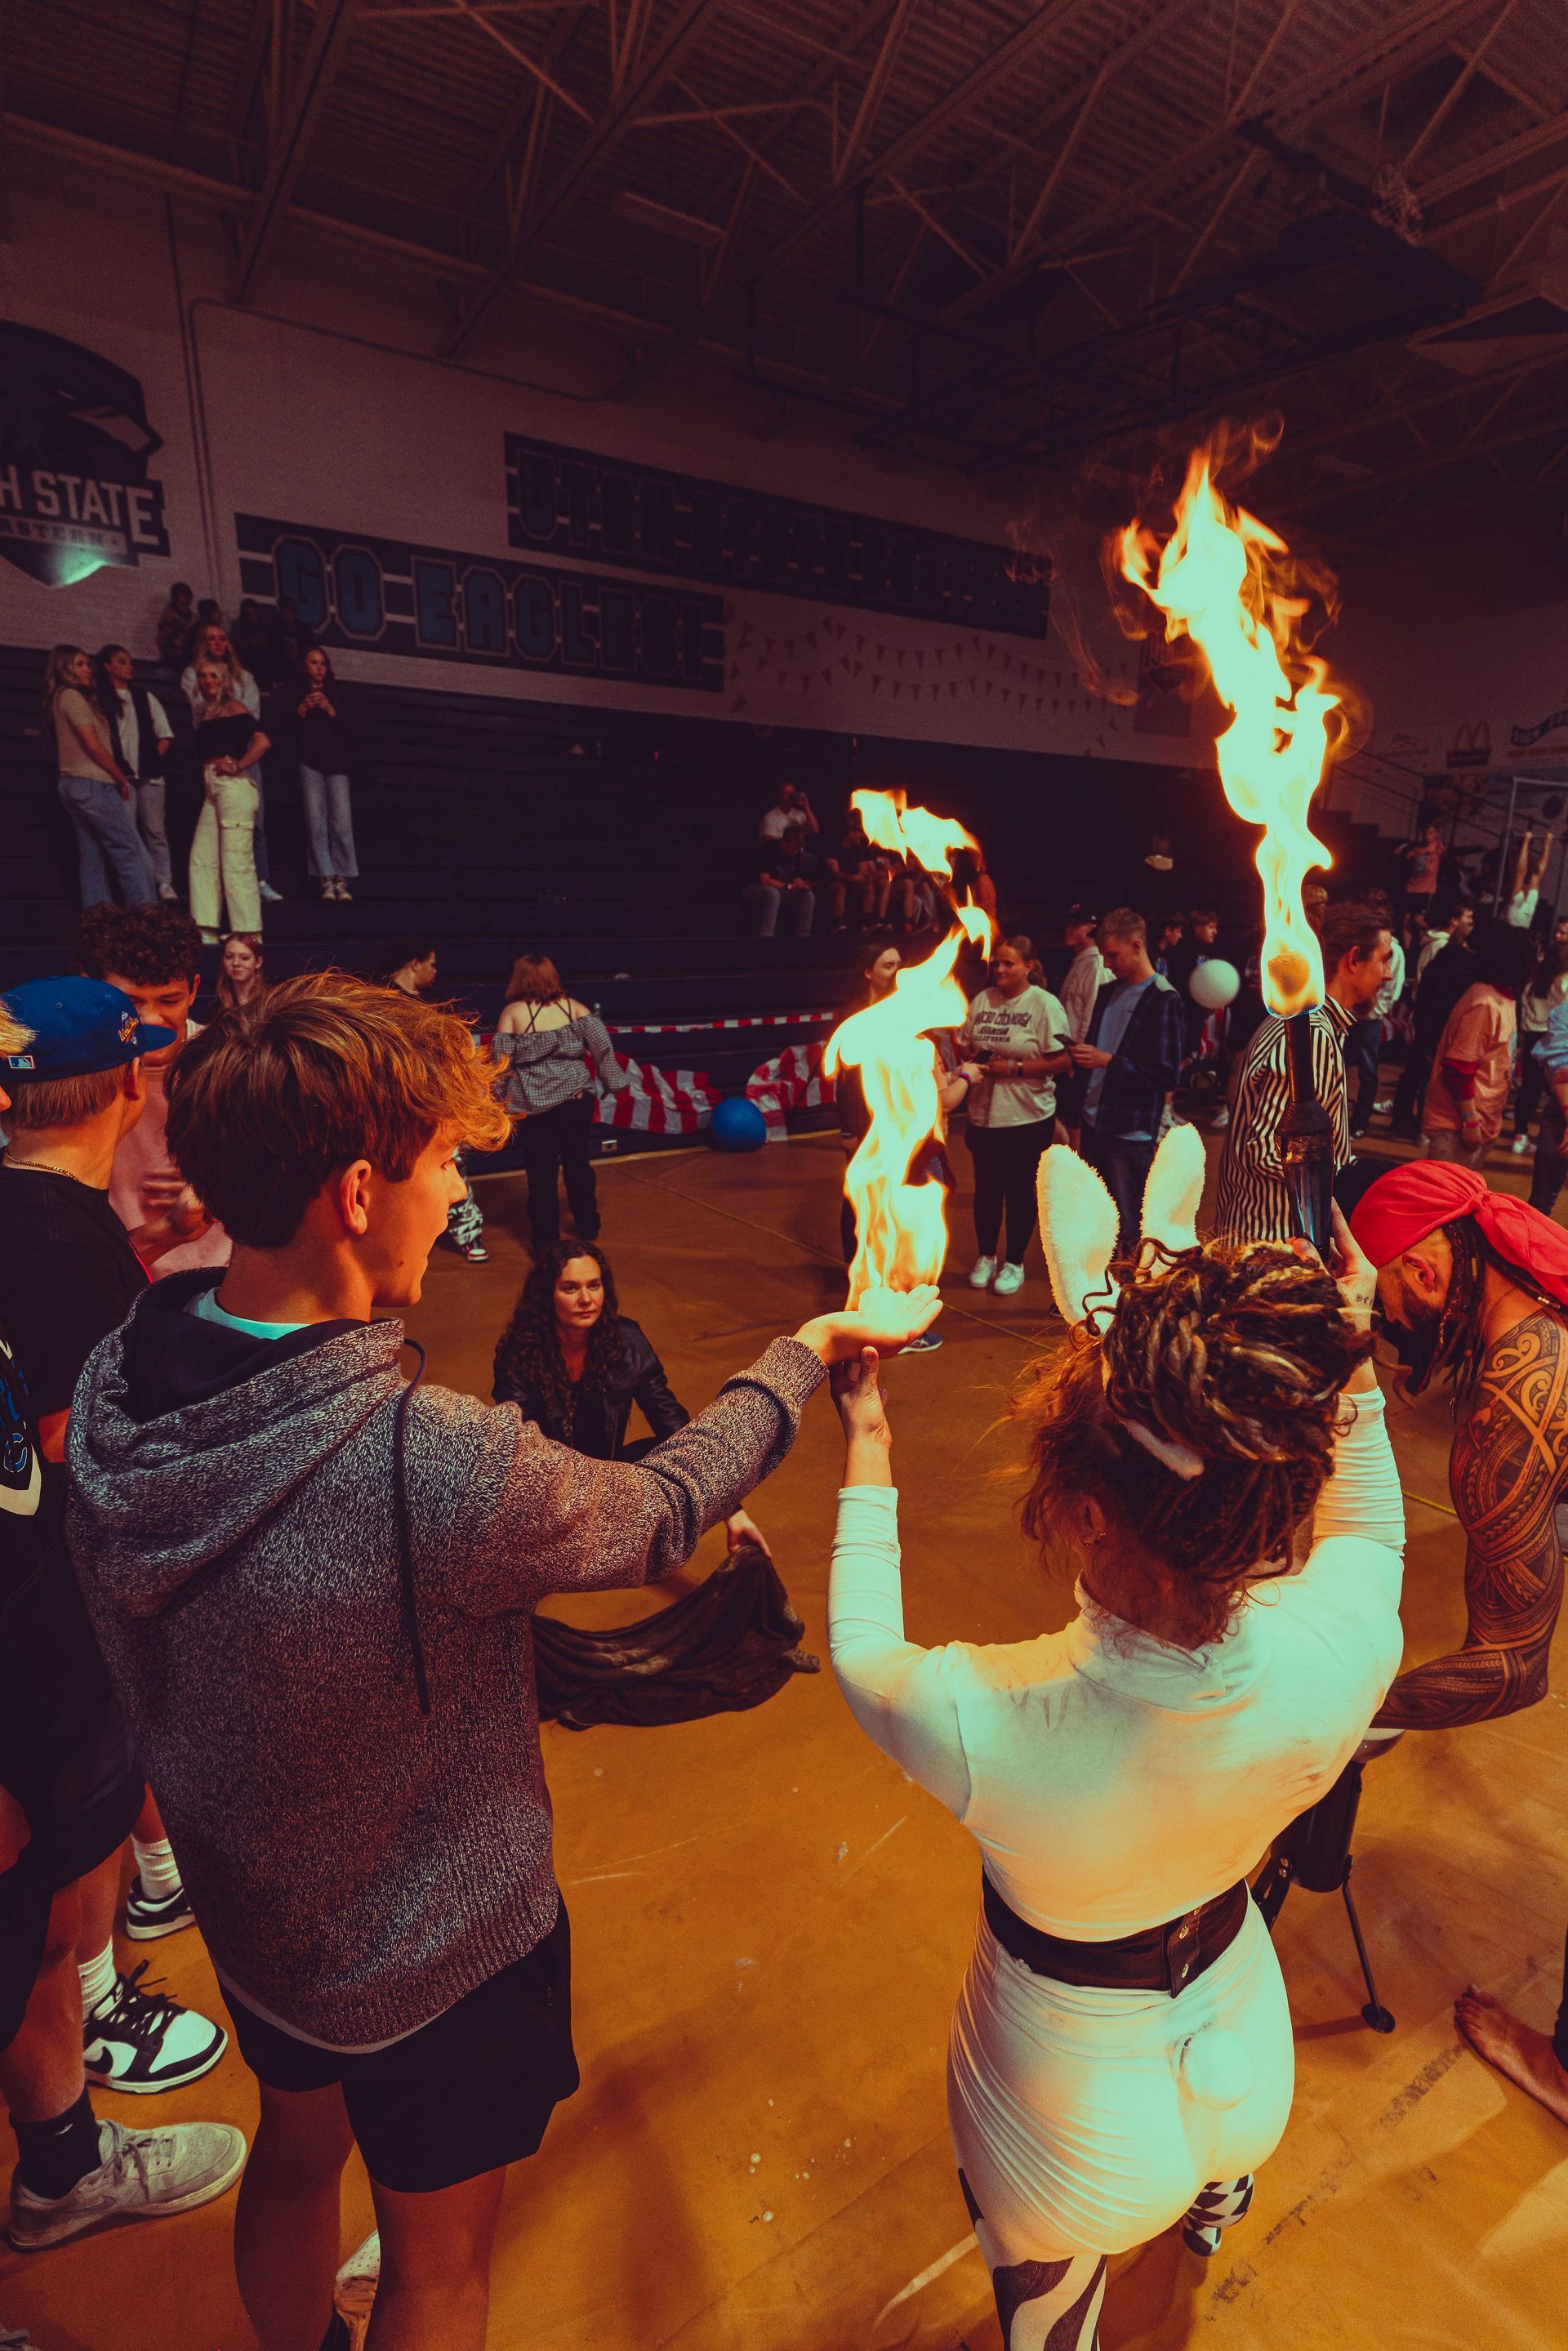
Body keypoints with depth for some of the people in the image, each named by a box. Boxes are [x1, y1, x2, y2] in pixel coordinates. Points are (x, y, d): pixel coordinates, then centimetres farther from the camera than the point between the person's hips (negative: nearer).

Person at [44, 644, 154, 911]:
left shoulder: (60, 699, 21)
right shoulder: (72, 696, -7)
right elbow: (93, 745, -14)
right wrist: (122, 779, -5)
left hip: (72, 785, 10)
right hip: (92, 784, -10)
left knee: (91, 854, 6)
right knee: (129, 848, -11)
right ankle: (145, 909, -16)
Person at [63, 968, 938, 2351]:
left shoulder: (108, 1389, -20)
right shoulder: (438, 1469, -41)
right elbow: (663, 1515, -23)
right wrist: (809, 1349, -7)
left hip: (251, 1918, 6)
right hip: (440, 1964, -6)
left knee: (295, 2156, 35)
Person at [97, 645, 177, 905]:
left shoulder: (144, 697, 16)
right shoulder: (99, 699, 7)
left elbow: (165, 736, 13)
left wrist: (153, 760, 2)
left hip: (149, 775, 2)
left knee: (155, 831, -1)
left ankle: (164, 884, -1)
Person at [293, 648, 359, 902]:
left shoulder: (336, 693, 19)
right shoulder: (297, 693, 17)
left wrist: (329, 709, -9)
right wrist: (303, 709, -11)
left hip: (336, 762, 0)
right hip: (310, 763, 0)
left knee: (342, 822, -12)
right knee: (316, 822, -11)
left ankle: (341, 880, -12)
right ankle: (327, 880, -14)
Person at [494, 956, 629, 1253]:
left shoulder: (512, 1012, -4)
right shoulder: (574, 1006, 1)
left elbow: (502, 1062, -4)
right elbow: (602, 1045, -6)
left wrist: (501, 1100, 4)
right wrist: (614, 1081, 0)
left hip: (533, 1104, -2)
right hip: (576, 1097, 3)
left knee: (541, 1172, 7)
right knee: (578, 1162, 19)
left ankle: (546, 1242, 13)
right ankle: (588, 1228, 32)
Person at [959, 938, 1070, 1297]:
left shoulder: (1044, 1004, -10)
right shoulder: (981, 1001, 4)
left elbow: (1061, 1060, -14)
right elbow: (964, 1046, 12)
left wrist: (1013, 1068, -19)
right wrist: (969, 1063, -10)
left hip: (1028, 1118, -4)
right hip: (983, 1115, 4)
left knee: (1020, 1190, 8)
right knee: (986, 1188, 14)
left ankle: (1014, 1263, 24)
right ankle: (985, 1256, 31)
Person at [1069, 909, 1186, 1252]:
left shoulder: (1164, 1001, -11)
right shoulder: (1109, 992, 12)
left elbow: (1168, 1076, -15)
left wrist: (1107, 1060, -19)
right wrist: (1081, 1055, -3)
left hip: (1130, 1134, -7)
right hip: (1094, 1124, 7)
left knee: (1130, 1232, 3)